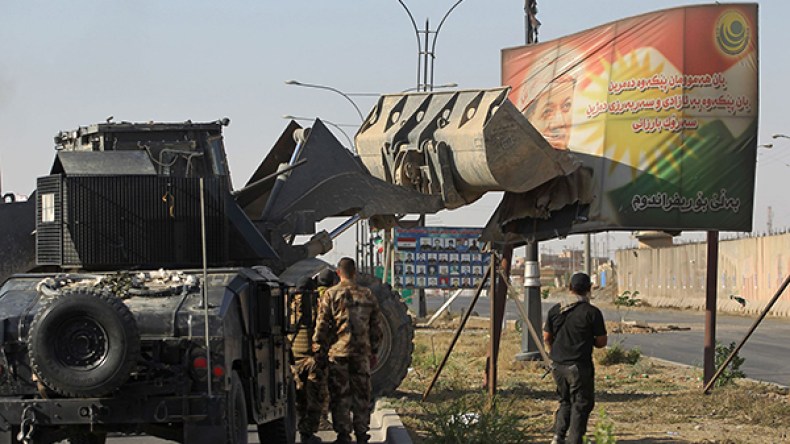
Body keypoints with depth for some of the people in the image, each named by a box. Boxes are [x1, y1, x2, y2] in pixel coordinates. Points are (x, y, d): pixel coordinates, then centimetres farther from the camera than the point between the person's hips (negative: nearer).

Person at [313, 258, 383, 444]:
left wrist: (319, 350, 2)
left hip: (338, 352, -3)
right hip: (362, 352, 3)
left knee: (340, 396, 2)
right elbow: (376, 326, 11)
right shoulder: (367, 295, 7)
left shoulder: (331, 295, -4)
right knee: (361, 395, 9)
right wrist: (374, 352, 19)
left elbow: (321, 325, -6)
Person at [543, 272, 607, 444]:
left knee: (565, 401, 20)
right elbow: (601, 342, -5)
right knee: (581, 404, 4)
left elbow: (547, 338, 11)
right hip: (580, 366, -5)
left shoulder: (555, 310, 4)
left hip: (558, 365, 5)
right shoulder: (592, 312, -10)